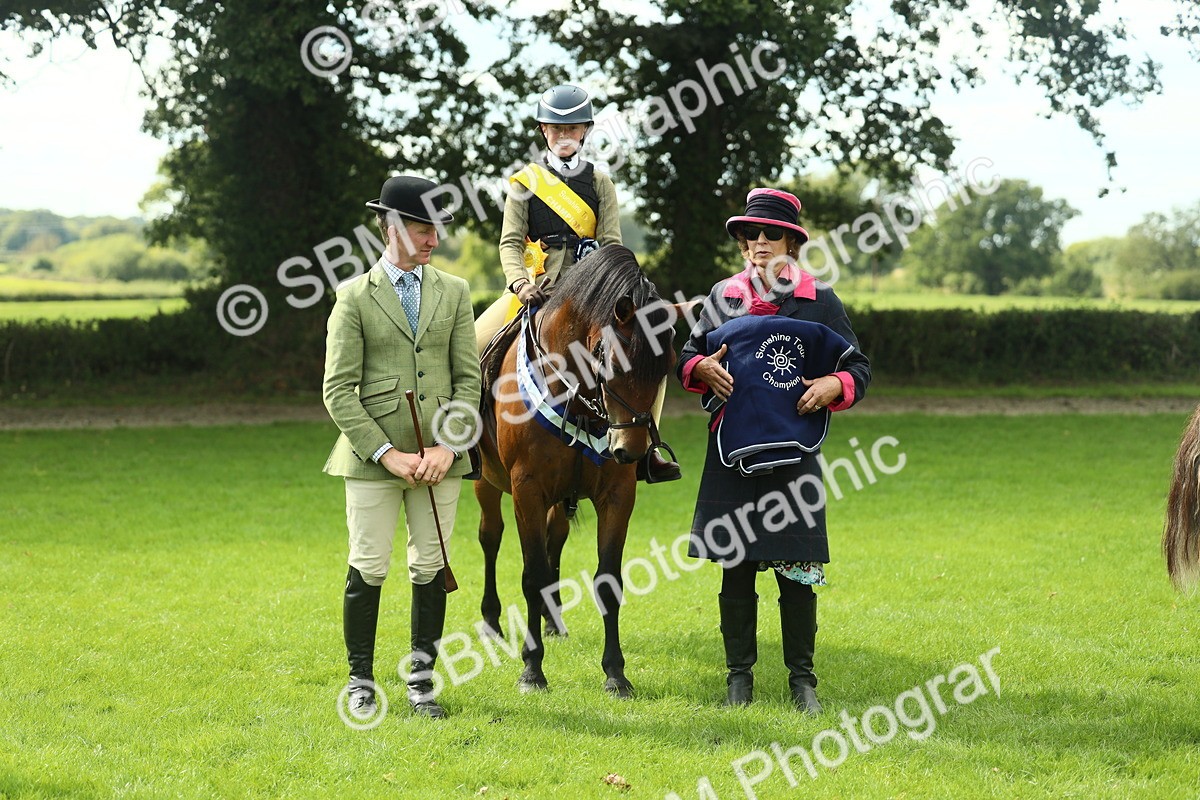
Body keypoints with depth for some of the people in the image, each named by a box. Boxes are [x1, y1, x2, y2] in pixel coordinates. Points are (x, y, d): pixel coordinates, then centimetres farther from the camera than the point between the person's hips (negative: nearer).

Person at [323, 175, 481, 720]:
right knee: (368, 569, 1)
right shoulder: (355, 298, -1)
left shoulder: (454, 293, 8)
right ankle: (361, 681, 15)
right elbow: (338, 391, -5)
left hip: (438, 457, 3)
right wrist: (387, 453, -13)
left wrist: (447, 446, -10)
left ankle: (422, 680, 18)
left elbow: (469, 379, 5)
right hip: (373, 456, -2)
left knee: (430, 567, 7)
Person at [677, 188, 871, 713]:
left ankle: (802, 677, 12)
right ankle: (739, 674, 16)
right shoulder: (723, 298, 8)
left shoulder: (819, 301, 4)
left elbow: (858, 368, 7)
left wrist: (835, 385, -14)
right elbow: (688, 356, 16)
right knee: (735, 565, 6)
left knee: (798, 569, 1)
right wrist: (702, 367, -7)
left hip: (794, 449, -1)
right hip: (732, 451, 2)